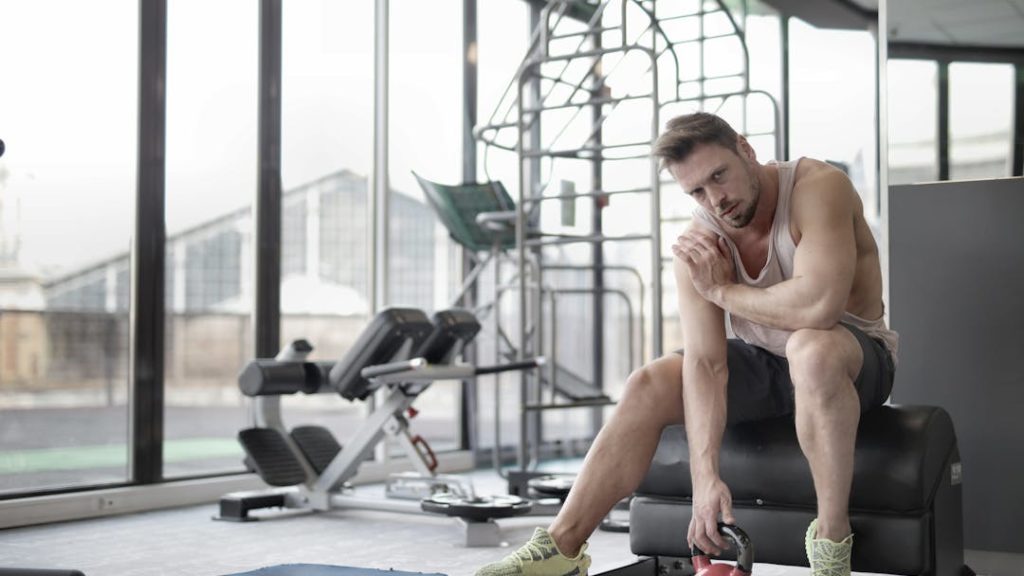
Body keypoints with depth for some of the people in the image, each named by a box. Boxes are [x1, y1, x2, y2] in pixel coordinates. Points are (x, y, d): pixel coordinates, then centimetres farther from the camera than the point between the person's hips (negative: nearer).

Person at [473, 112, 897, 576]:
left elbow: (818, 304, -39)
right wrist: (705, 477, -28)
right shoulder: (699, 243, -11)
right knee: (649, 386, -14)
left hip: (855, 356, -4)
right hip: (765, 365, 5)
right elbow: (705, 364, -18)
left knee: (810, 348, -39)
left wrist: (723, 291, -22)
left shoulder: (818, 187, -24)